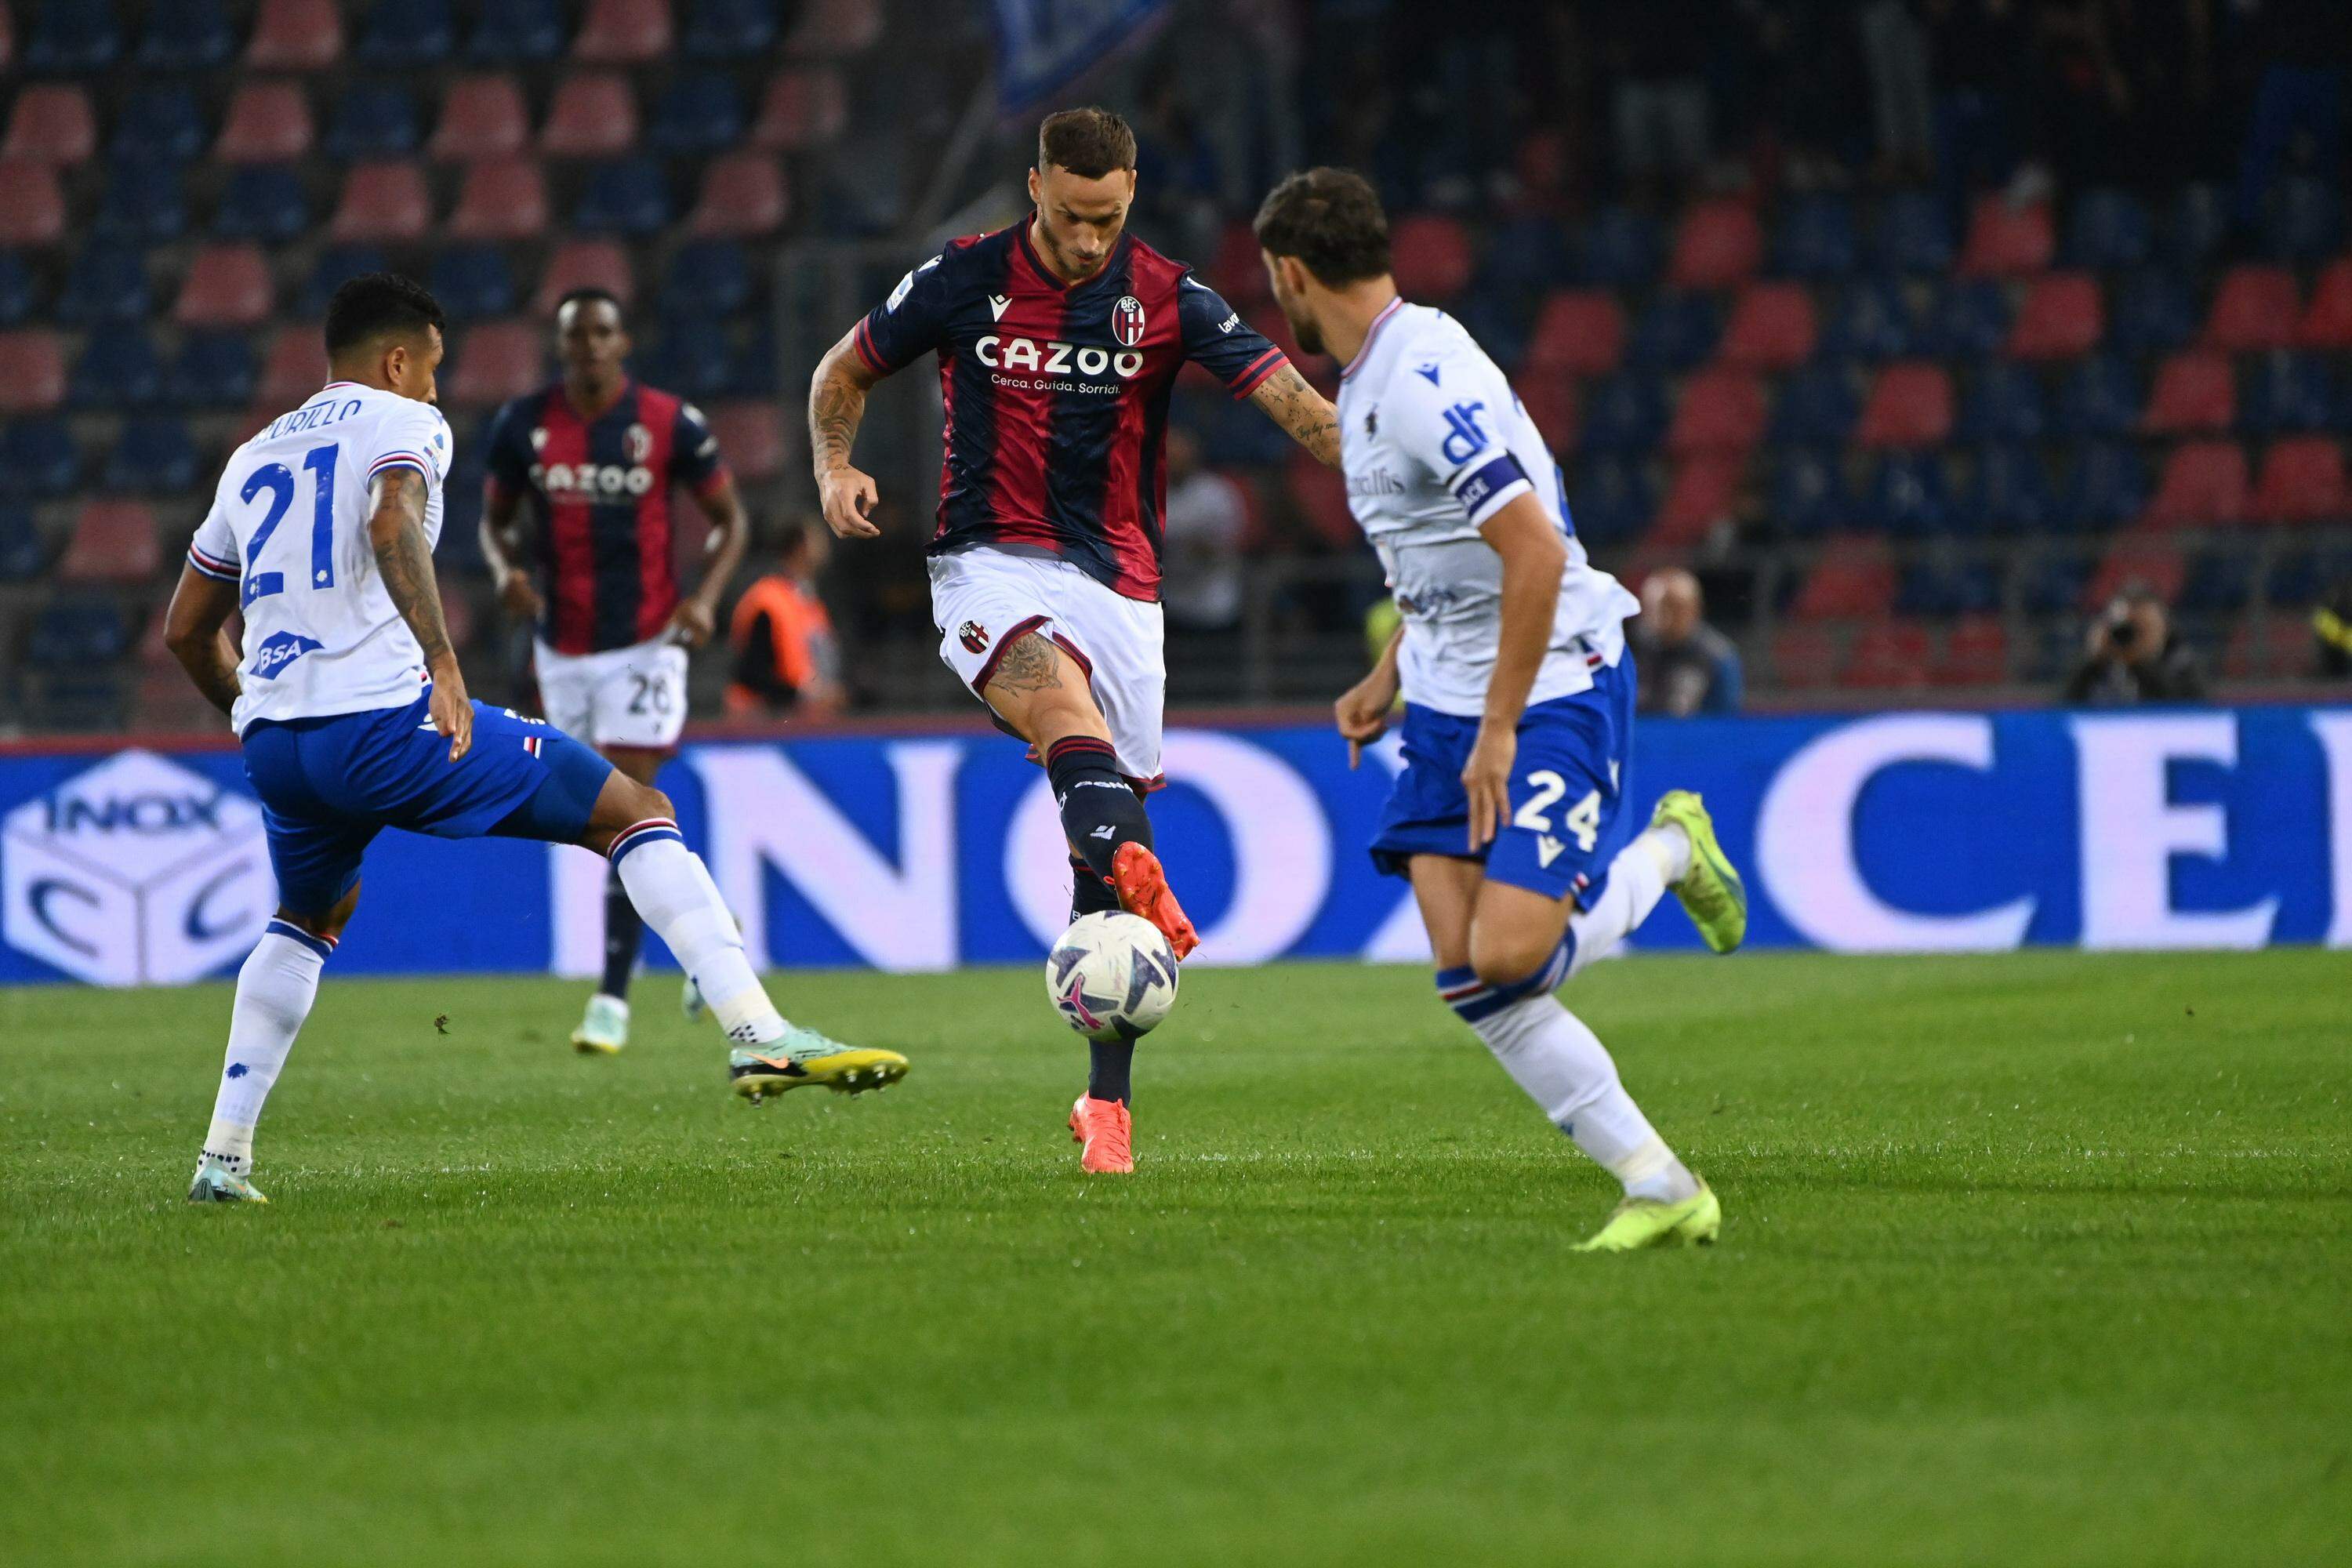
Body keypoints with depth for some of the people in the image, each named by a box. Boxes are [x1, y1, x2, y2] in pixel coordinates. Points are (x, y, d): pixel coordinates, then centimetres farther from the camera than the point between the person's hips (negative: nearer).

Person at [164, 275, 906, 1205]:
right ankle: (759, 1034, -14)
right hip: (383, 717, -7)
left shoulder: (253, 457, 25)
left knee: (306, 922, 34)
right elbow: (392, 523, -19)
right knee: (637, 812, 1)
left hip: (273, 742, 7)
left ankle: (223, 1157, 25)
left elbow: (186, 631, 30)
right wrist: (442, 664, -28)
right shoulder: (400, 424, 5)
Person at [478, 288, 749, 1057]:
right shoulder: (522, 425, -1)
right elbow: (494, 517, 11)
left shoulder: (670, 424, -8)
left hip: (644, 642, -4)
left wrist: (705, 597, -14)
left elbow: (728, 517, 3)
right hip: (561, 645, 4)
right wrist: (507, 569, -11)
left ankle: (612, 998, -9)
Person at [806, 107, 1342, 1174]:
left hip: (1118, 580, 2)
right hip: (990, 568, -2)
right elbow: (843, 373, 15)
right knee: (1062, 694, -36)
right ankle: (1139, 878, -64)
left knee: (1108, 843, 2)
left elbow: (1285, 394, -12)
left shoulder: (1167, 299, 0)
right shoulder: (964, 282, 1)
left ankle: (1107, 1099, 12)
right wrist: (836, 467, -5)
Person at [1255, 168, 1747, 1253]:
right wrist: (1389, 676, 20)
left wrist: (1499, 732, -22)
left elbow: (1537, 553, -26)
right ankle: (1660, 1188, -2)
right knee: (1467, 975, -5)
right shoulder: (1369, 379, 11)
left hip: (1553, 688, -9)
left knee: (1508, 956, -19)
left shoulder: (1426, 382, -21)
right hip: (1449, 700, 9)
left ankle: (1668, 851, 10)